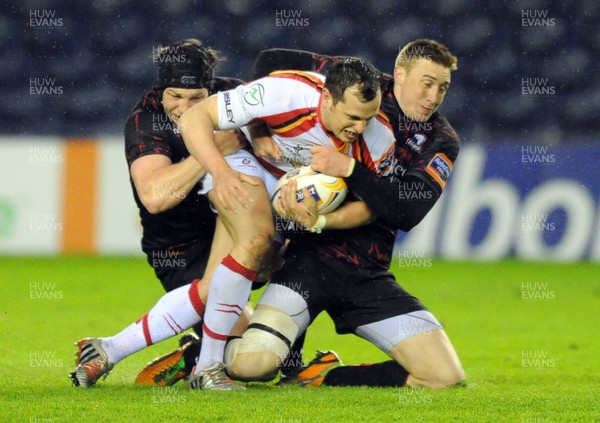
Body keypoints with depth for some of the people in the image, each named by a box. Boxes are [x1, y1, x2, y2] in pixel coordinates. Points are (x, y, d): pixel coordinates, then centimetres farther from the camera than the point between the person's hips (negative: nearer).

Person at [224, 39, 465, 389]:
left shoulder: (442, 141, 3)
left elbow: (408, 211, -13)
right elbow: (272, 62, 5)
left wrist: (349, 168, -25)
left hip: (369, 274, 3)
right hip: (312, 254, -3)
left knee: (446, 376, -10)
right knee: (251, 365, -24)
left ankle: (326, 376, 7)